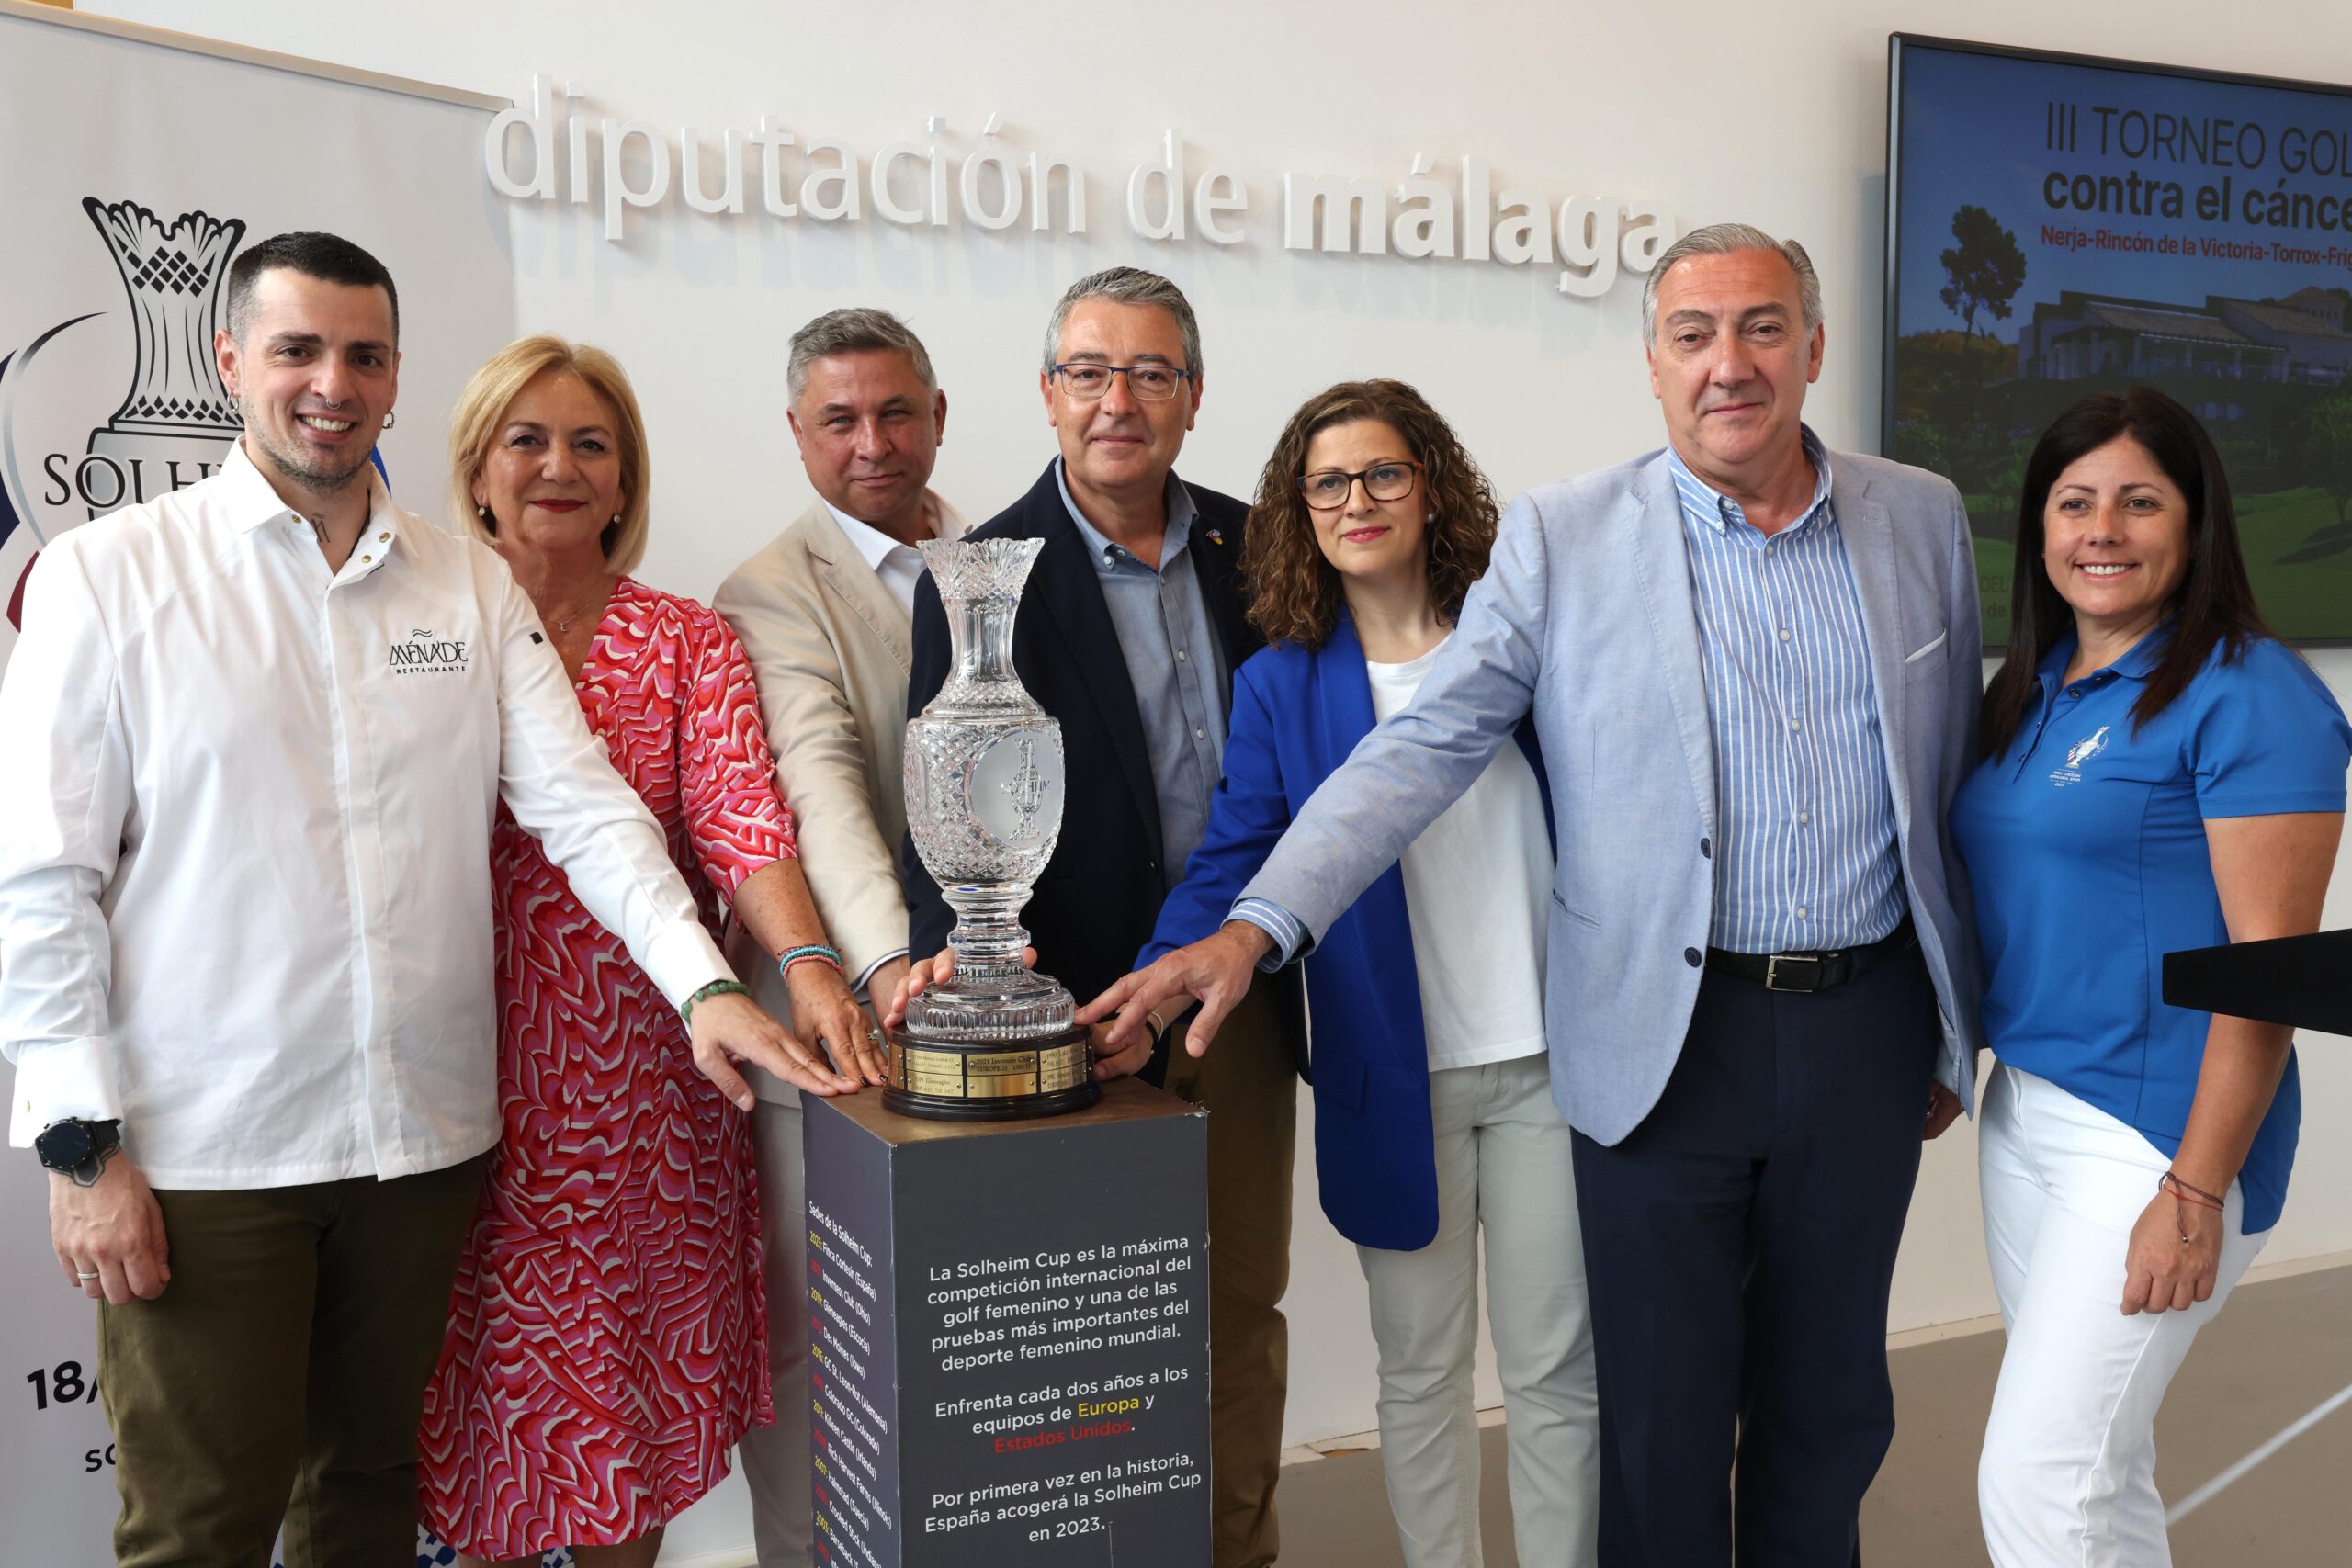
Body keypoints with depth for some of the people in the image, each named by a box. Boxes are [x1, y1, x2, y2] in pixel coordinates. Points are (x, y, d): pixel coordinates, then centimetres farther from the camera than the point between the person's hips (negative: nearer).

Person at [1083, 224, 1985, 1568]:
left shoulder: (1924, 519, 6)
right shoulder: (1562, 538, -4)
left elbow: (1956, 784, 12)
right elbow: (1419, 752, -10)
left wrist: (1959, 1029, 14)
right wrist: (1257, 928, -22)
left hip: (1868, 1021, 3)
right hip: (1670, 1037, -2)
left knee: (1830, 1403, 16)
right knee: (1664, 1420, 7)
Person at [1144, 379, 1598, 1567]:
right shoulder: (1279, 684, 1)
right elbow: (1228, 868, -5)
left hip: (1550, 1058, 0)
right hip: (1395, 1077, 0)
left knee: (1556, 1365, 7)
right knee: (1421, 1367, 12)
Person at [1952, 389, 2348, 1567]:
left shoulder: (2250, 698, -12)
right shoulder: (2030, 691, 11)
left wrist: (2199, 1190, -18)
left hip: (2158, 1125, -7)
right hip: (2024, 1106, 7)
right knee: (2101, 1469, 17)